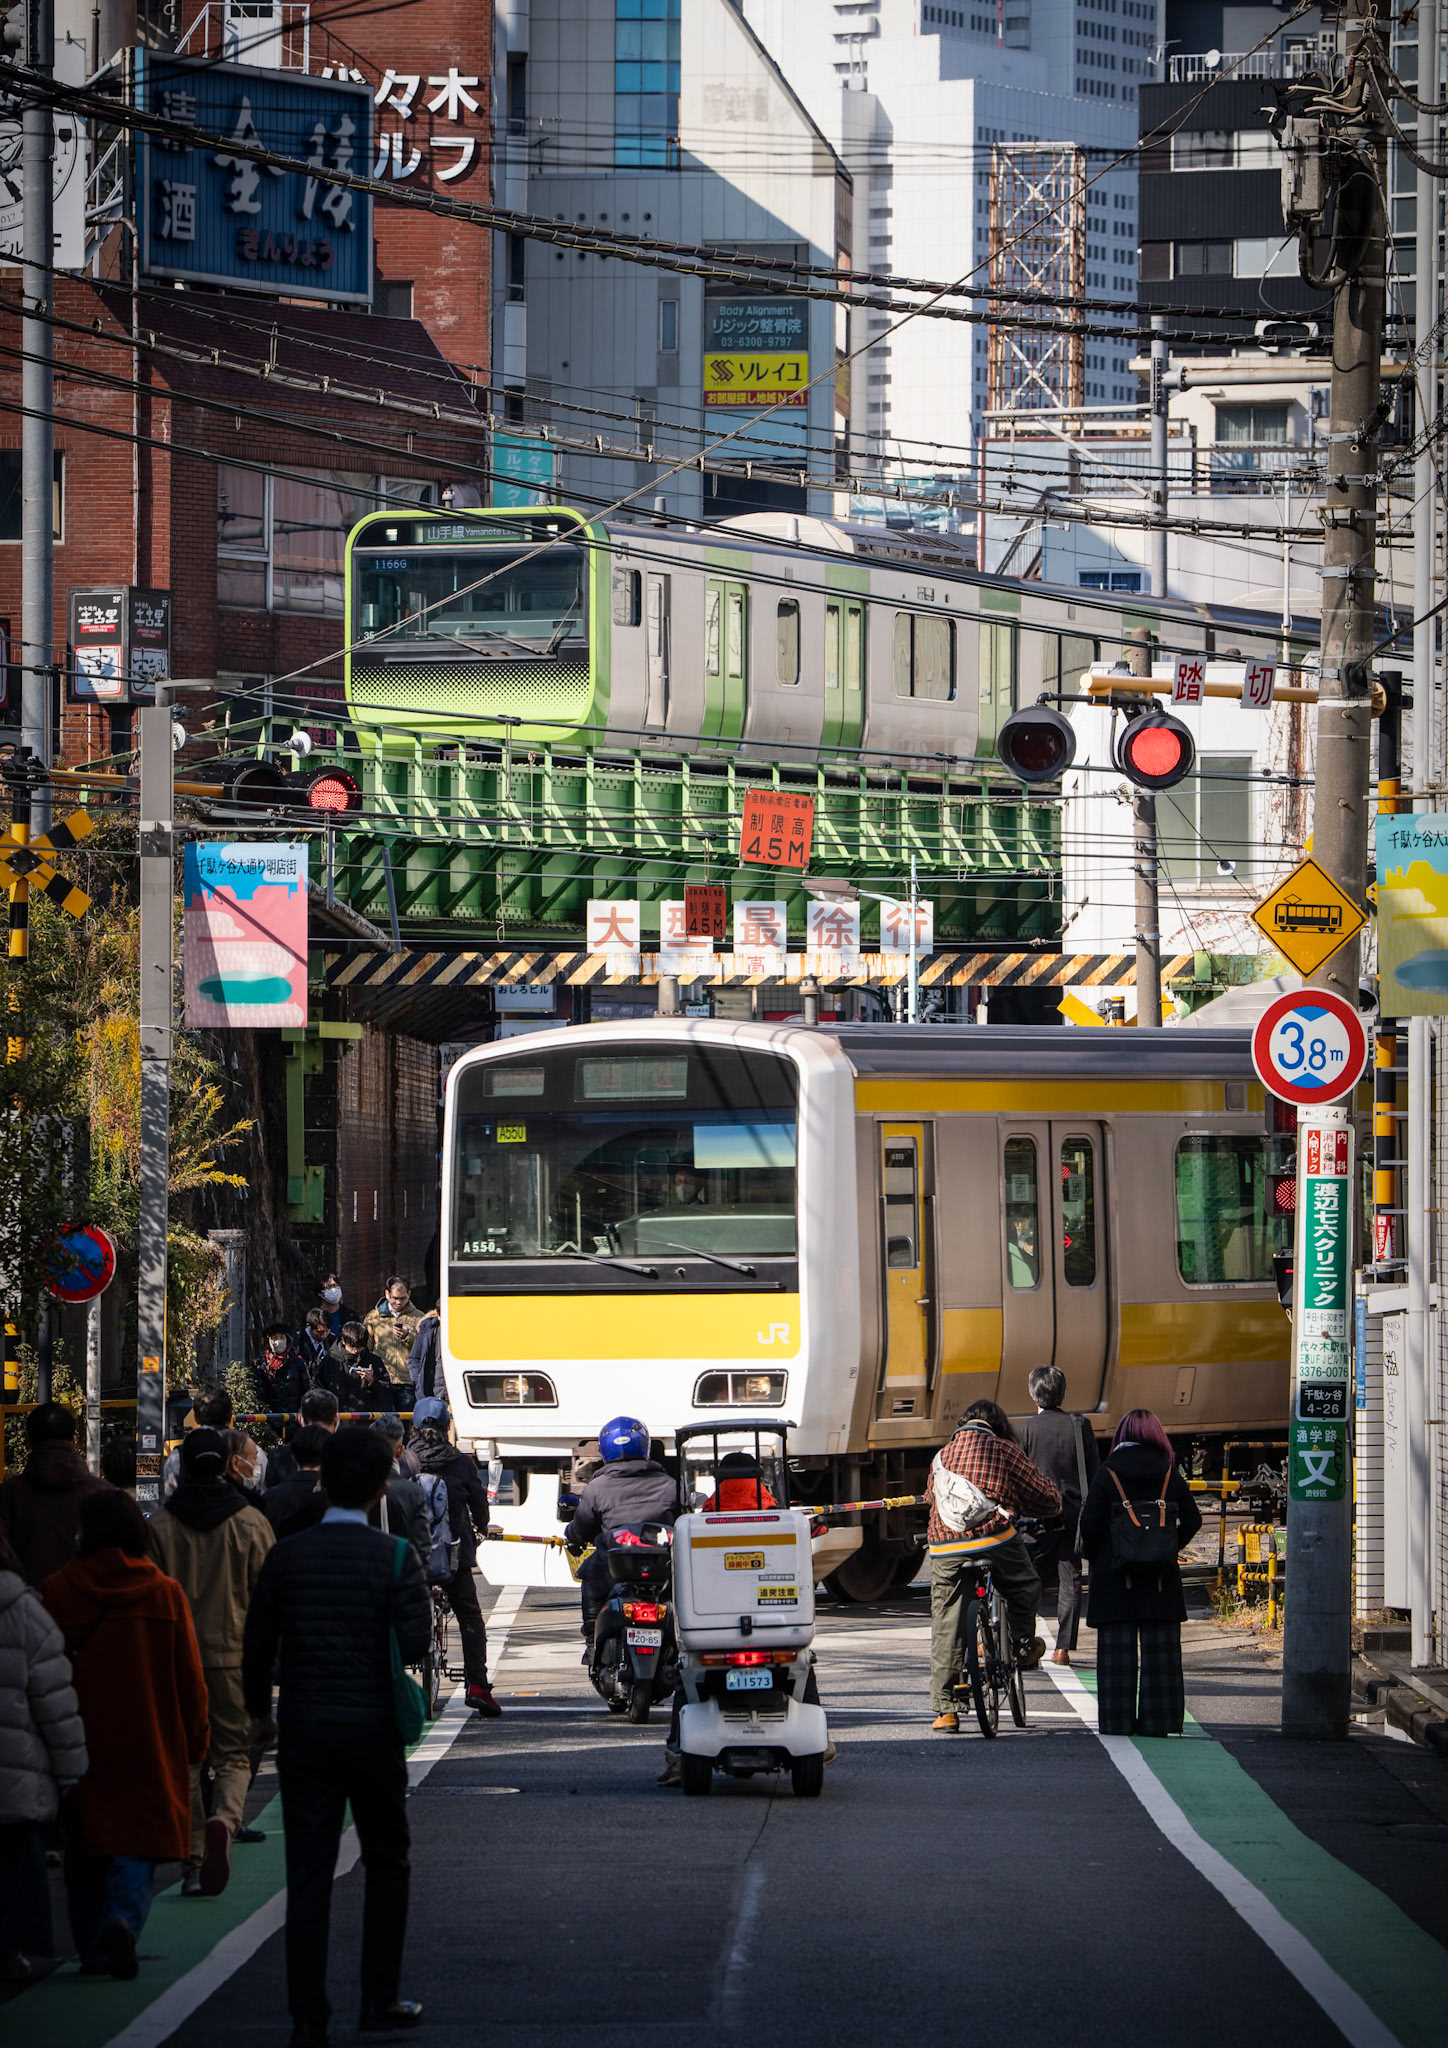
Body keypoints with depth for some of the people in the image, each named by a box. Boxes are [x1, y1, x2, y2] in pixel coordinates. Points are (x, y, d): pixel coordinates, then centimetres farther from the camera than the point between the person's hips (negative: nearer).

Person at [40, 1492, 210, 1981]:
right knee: (137, 1841, 4)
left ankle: (92, 1946, 13)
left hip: (80, 1738, 0)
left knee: (85, 1850, 11)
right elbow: (190, 1678, 0)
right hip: (148, 1745, 0)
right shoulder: (165, 1594, -4)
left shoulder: (58, 1592, -6)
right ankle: (123, 1920, -19)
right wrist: (196, 1740, 11)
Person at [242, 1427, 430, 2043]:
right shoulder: (392, 1557, -9)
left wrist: (260, 1712, 19)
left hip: (304, 1731, 2)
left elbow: (257, 1644, 4)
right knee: (386, 1864, 15)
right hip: (372, 1730, -2)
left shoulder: (288, 1555, -1)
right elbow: (415, 1644, -16)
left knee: (307, 1872, 3)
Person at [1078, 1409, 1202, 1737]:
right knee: (1159, 1649, 6)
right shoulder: (1170, 1475, 1)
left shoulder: (1108, 1475, -6)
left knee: (1117, 1651, 2)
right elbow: (1192, 1520, 0)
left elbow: (1089, 1523, -11)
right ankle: (1157, 1719, 4)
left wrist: (1094, 1555, 5)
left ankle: (1118, 1720, 0)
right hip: (1161, 1577, 2)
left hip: (1115, 1577, -2)